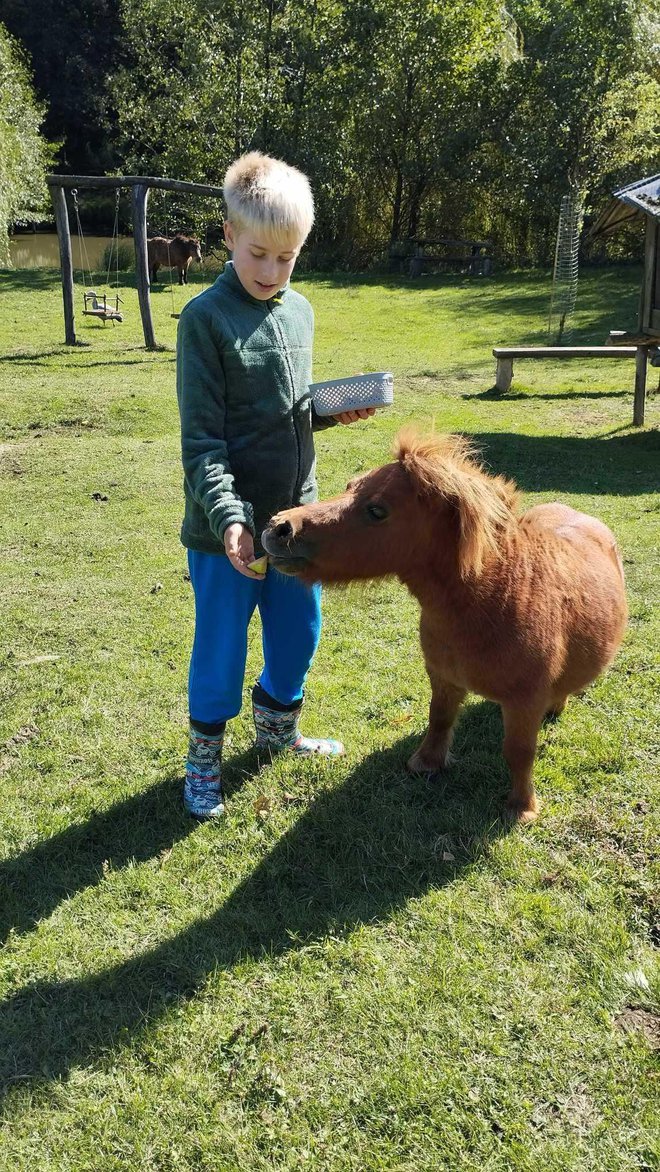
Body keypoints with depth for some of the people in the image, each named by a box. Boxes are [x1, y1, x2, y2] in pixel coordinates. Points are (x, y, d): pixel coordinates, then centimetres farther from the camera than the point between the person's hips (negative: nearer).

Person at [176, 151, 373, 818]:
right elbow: (201, 438, -17)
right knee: (221, 642, 7)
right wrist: (227, 515, -28)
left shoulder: (299, 312, 7)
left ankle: (277, 724, 43)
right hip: (227, 526, -6)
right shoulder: (205, 319, -13)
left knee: (298, 629, 18)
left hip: (295, 512, 6)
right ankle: (204, 756, 28)